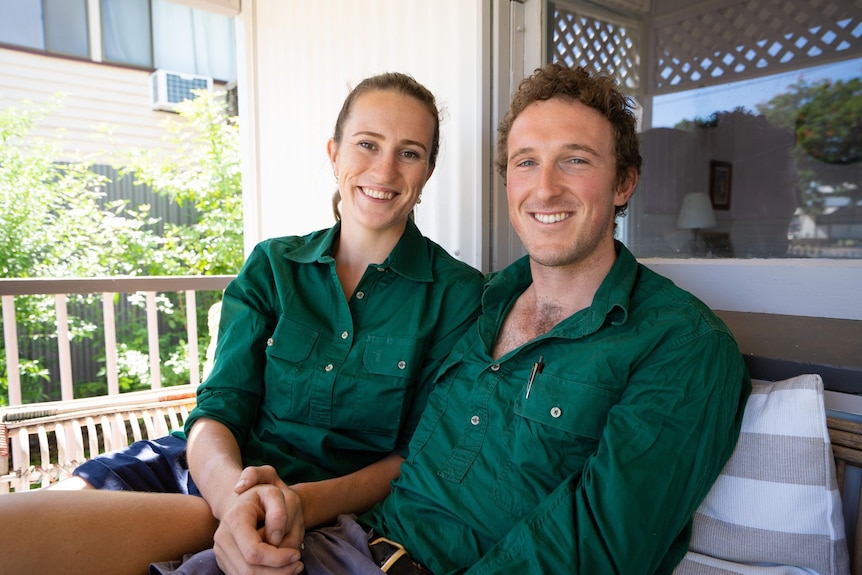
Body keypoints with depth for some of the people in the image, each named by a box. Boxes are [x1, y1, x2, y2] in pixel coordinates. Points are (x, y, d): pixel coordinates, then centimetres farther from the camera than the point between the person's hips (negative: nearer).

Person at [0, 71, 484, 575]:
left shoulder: (456, 293, -4)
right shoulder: (272, 265, 5)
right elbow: (221, 406, -3)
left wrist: (308, 503, -23)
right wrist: (230, 490, -27)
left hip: (336, 509, -3)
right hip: (218, 470, 4)